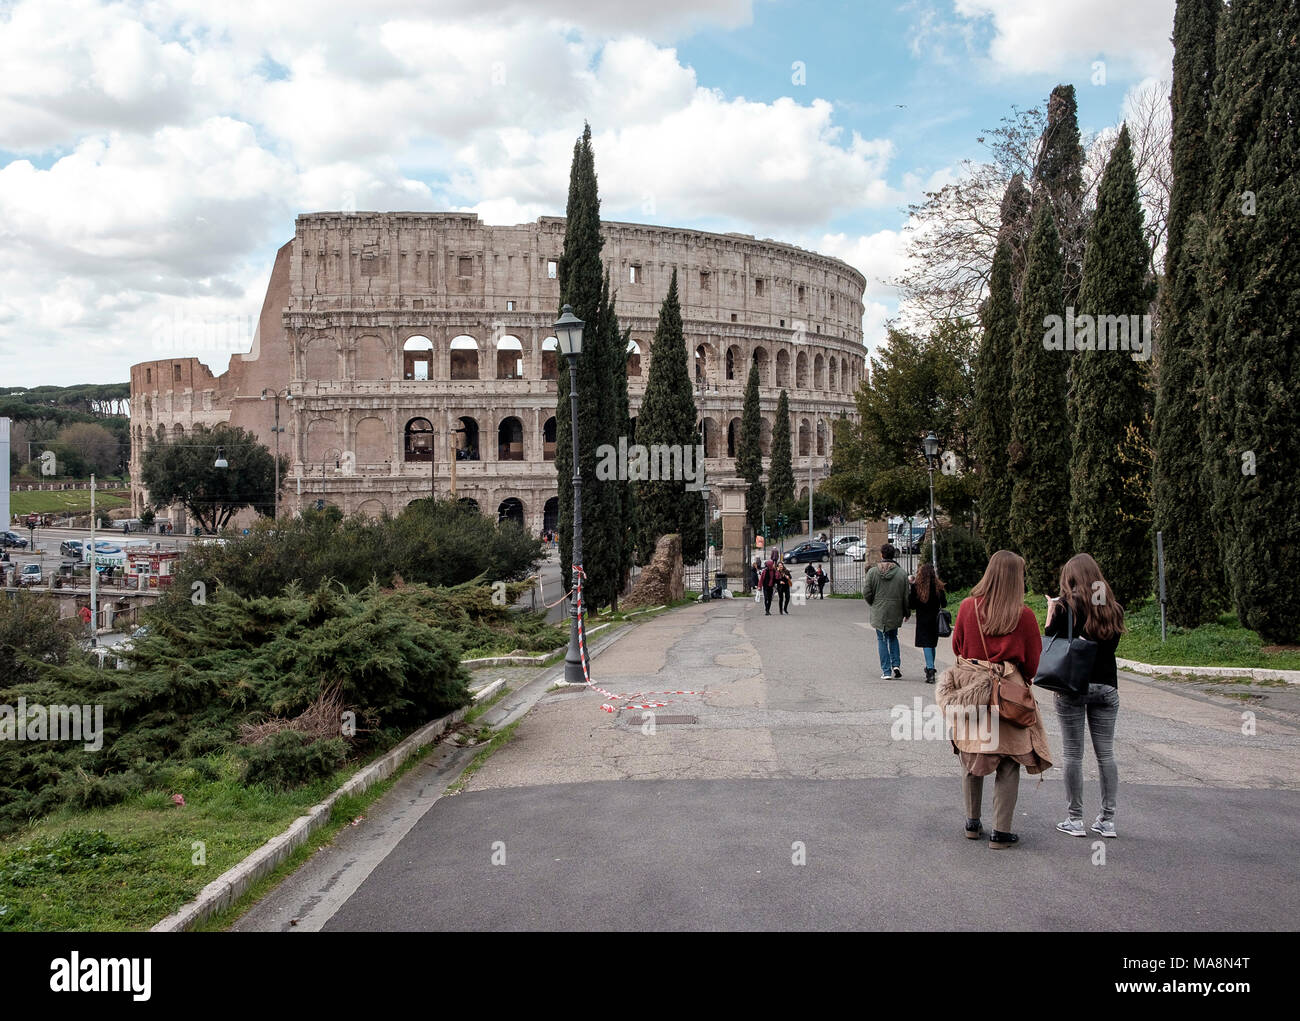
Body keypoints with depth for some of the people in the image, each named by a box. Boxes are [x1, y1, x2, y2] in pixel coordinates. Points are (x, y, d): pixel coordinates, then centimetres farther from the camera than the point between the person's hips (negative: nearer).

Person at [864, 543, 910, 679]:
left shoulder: (872, 572, -7)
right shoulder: (901, 573, -5)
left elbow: (866, 593, -6)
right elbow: (906, 596, -1)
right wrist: (907, 612, 13)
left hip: (878, 613, -1)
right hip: (895, 613, 1)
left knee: (882, 640, 7)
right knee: (893, 637, 21)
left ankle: (886, 671, 4)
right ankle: (896, 664, 8)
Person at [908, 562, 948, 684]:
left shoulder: (916, 586, -11)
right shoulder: (938, 586, -4)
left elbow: (910, 605, -9)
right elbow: (944, 604, 2)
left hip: (923, 620, -3)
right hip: (935, 619, 3)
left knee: (926, 645, -5)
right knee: (932, 644, 18)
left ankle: (930, 670, -17)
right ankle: (930, 668, 29)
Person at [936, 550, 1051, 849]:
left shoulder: (968, 606, -4)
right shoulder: (1024, 615, -10)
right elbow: (1032, 660, 0)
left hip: (969, 689, 3)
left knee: (971, 757, 16)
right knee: (1008, 764, 6)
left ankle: (972, 823, 27)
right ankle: (1001, 833, 8)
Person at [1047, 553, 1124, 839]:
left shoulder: (1066, 606, -8)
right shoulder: (1113, 608, 5)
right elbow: (1111, 644, 15)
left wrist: (1051, 615, 6)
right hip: (1106, 686, 4)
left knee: (1073, 755, 3)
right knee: (1106, 754, 10)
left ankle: (1075, 819, 8)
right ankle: (1107, 820, 15)